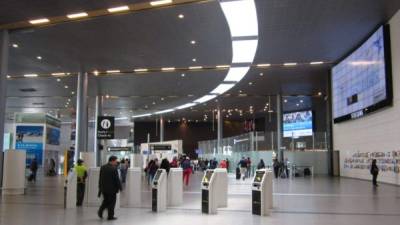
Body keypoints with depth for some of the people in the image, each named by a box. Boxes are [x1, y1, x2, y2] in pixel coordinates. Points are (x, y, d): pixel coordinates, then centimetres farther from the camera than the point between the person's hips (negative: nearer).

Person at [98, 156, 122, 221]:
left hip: (103, 188, 6)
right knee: (112, 202, 5)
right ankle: (110, 216, 9)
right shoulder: (114, 168, -16)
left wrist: (100, 187, 18)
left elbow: (100, 178, 10)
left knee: (106, 200, 21)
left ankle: (100, 211, 5)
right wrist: (120, 187, -3)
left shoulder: (102, 167, 5)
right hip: (112, 188, -6)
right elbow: (117, 179, -14)